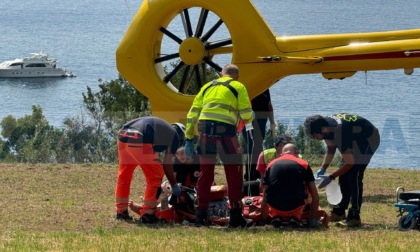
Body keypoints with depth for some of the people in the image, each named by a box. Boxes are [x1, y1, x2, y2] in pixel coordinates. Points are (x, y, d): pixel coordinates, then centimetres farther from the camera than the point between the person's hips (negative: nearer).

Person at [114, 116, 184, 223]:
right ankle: (147, 214, 11)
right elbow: (167, 164, 13)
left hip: (123, 138, 7)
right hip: (139, 141, -7)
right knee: (154, 176, 10)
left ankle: (121, 212, 32)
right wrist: (174, 185, 26)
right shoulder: (174, 135, 17)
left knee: (124, 175, 25)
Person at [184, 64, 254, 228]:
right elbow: (246, 115, 1)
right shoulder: (238, 87, 11)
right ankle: (235, 215, 6)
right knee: (234, 173, 7)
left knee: (205, 173, 13)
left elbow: (192, 114, 17)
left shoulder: (207, 87, 24)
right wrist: (247, 120, 25)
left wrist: (189, 138, 16)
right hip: (225, 129, -4)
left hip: (204, 128, 4)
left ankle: (200, 215, 13)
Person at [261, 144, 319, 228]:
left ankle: (276, 217, 11)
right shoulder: (304, 164, 11)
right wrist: (312, 219, 24)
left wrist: (264, 220, 32)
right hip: (295, 207, -2)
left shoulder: (271, 165, 16)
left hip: (275, 207, 2)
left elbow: (264, 199, 20)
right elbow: (315, 197, 12)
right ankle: (295, 217, 11)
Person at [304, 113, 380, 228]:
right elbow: (330, 150, 5)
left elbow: (350, 162, -28)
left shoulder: (339, 133, -37)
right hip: (357, 139, 9)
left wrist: (330, 177, -24)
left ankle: (354, 217, -17)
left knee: (354, 176, -18)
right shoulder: (327, 126, -12)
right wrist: (322, 169, -7)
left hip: (369, 139, -9)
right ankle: (339, 213, 16)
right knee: (344, 174, 7)